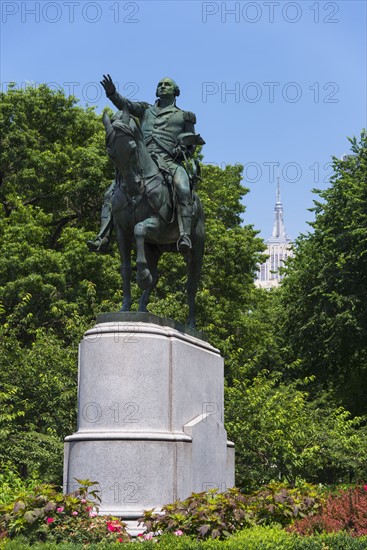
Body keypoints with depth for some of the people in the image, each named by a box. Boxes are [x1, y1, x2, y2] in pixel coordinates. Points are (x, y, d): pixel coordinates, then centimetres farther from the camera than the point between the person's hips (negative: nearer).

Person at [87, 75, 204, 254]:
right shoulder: (146, 110, 24)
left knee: (183, 191, -35)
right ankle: (103, 237, -12)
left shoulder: (183, 117, 19)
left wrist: (183, 152, -2)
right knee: (111, 193, -8)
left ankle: (184, 236, -45)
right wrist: (112, 93, -14)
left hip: (170, 161, -3)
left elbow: (191, 145, 21)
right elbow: (125, 104, 6)